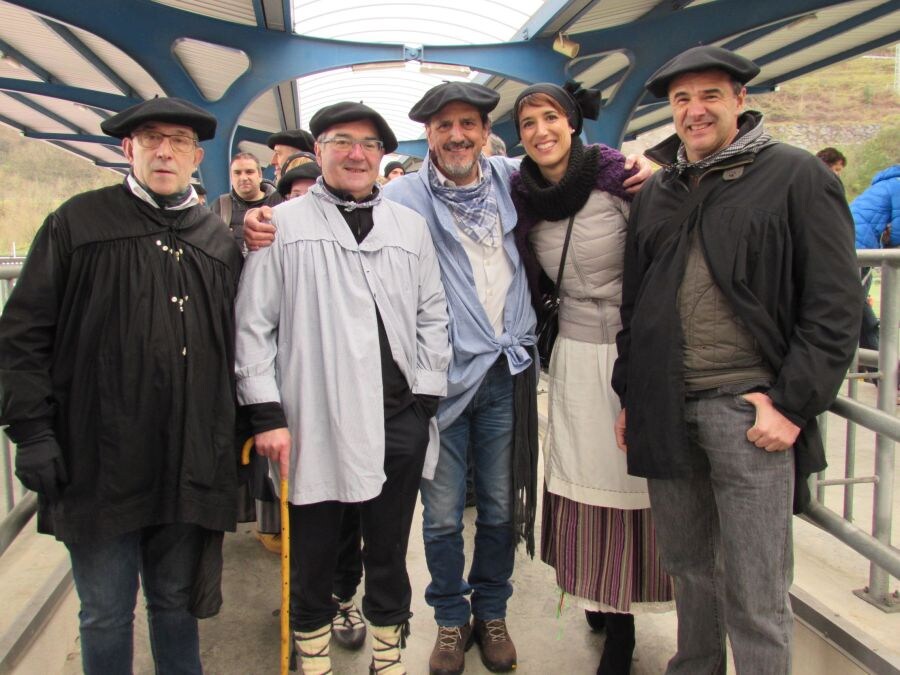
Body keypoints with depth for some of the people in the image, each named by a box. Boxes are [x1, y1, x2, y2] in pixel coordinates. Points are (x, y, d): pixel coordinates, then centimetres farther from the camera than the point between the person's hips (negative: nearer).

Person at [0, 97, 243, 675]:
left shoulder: (220, 240, 10)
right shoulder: (79, 221, 2)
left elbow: (237, 344, 13)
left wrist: (243, 431, 9)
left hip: (190, 465, 2)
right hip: (98, 459, -2)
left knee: (177, 602, 17)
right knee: (106, 614, 10)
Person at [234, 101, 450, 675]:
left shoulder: (410, 225, 10)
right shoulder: (285, 225, 2)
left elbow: (433, 316, 11)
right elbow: (253, 325, 0)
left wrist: (427, 396, 4)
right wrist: (266, 413, -5)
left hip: (399, 421, 2)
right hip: (314, 422, -2)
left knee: (389, 548, 15)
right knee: (313, 553, 12)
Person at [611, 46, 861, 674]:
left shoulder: (797, 177, -1)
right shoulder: (656, 192, 15)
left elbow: (836, 305, -6)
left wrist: (793, 404, -12)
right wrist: (630, 396, 14)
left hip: (747, 409, -5)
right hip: (666, 411, 5)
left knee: (754, 593, 1)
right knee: (687, 565, 17)